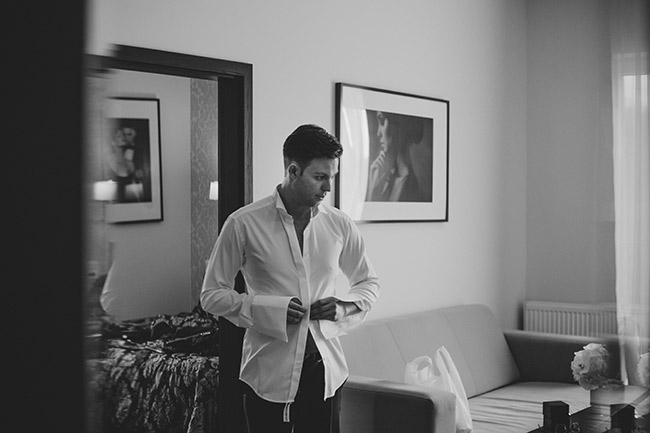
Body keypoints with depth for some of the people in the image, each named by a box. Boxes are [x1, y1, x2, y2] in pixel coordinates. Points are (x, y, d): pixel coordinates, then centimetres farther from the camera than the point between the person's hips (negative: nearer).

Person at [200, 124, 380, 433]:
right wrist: (268, 310, -15)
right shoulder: (244, 224, -8)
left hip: (326, 369, 3)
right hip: (268, 371, -3)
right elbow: (212, 294, -2)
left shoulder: (340, 225, 3)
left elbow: (369, 283, 17)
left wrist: (343, 306, -4)